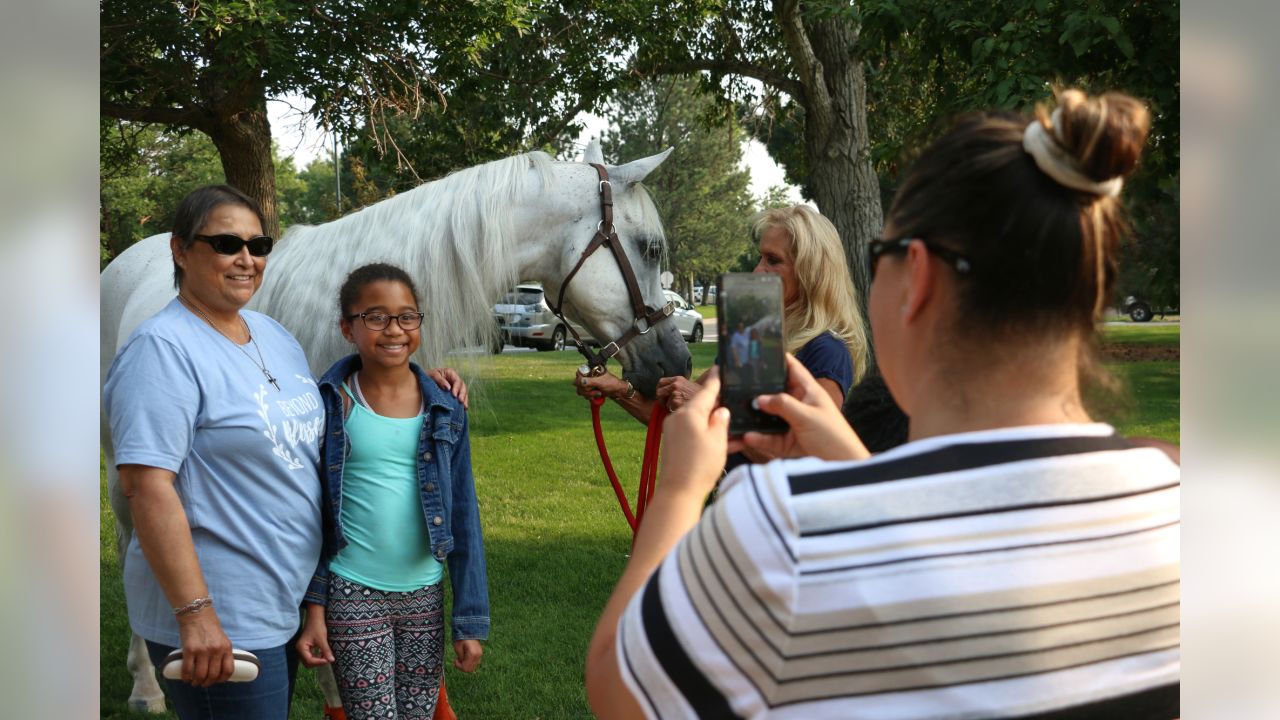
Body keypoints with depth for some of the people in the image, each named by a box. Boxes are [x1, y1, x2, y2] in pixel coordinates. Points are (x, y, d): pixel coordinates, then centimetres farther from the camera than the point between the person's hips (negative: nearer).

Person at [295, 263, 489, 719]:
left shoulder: (445, 412, 0)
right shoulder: (330, 405, -5)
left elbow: (464, 521, 3)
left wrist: (470, 621, 2)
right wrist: (313, 610, -2)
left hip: (425, 594, 3)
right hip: (353, 595, -2)